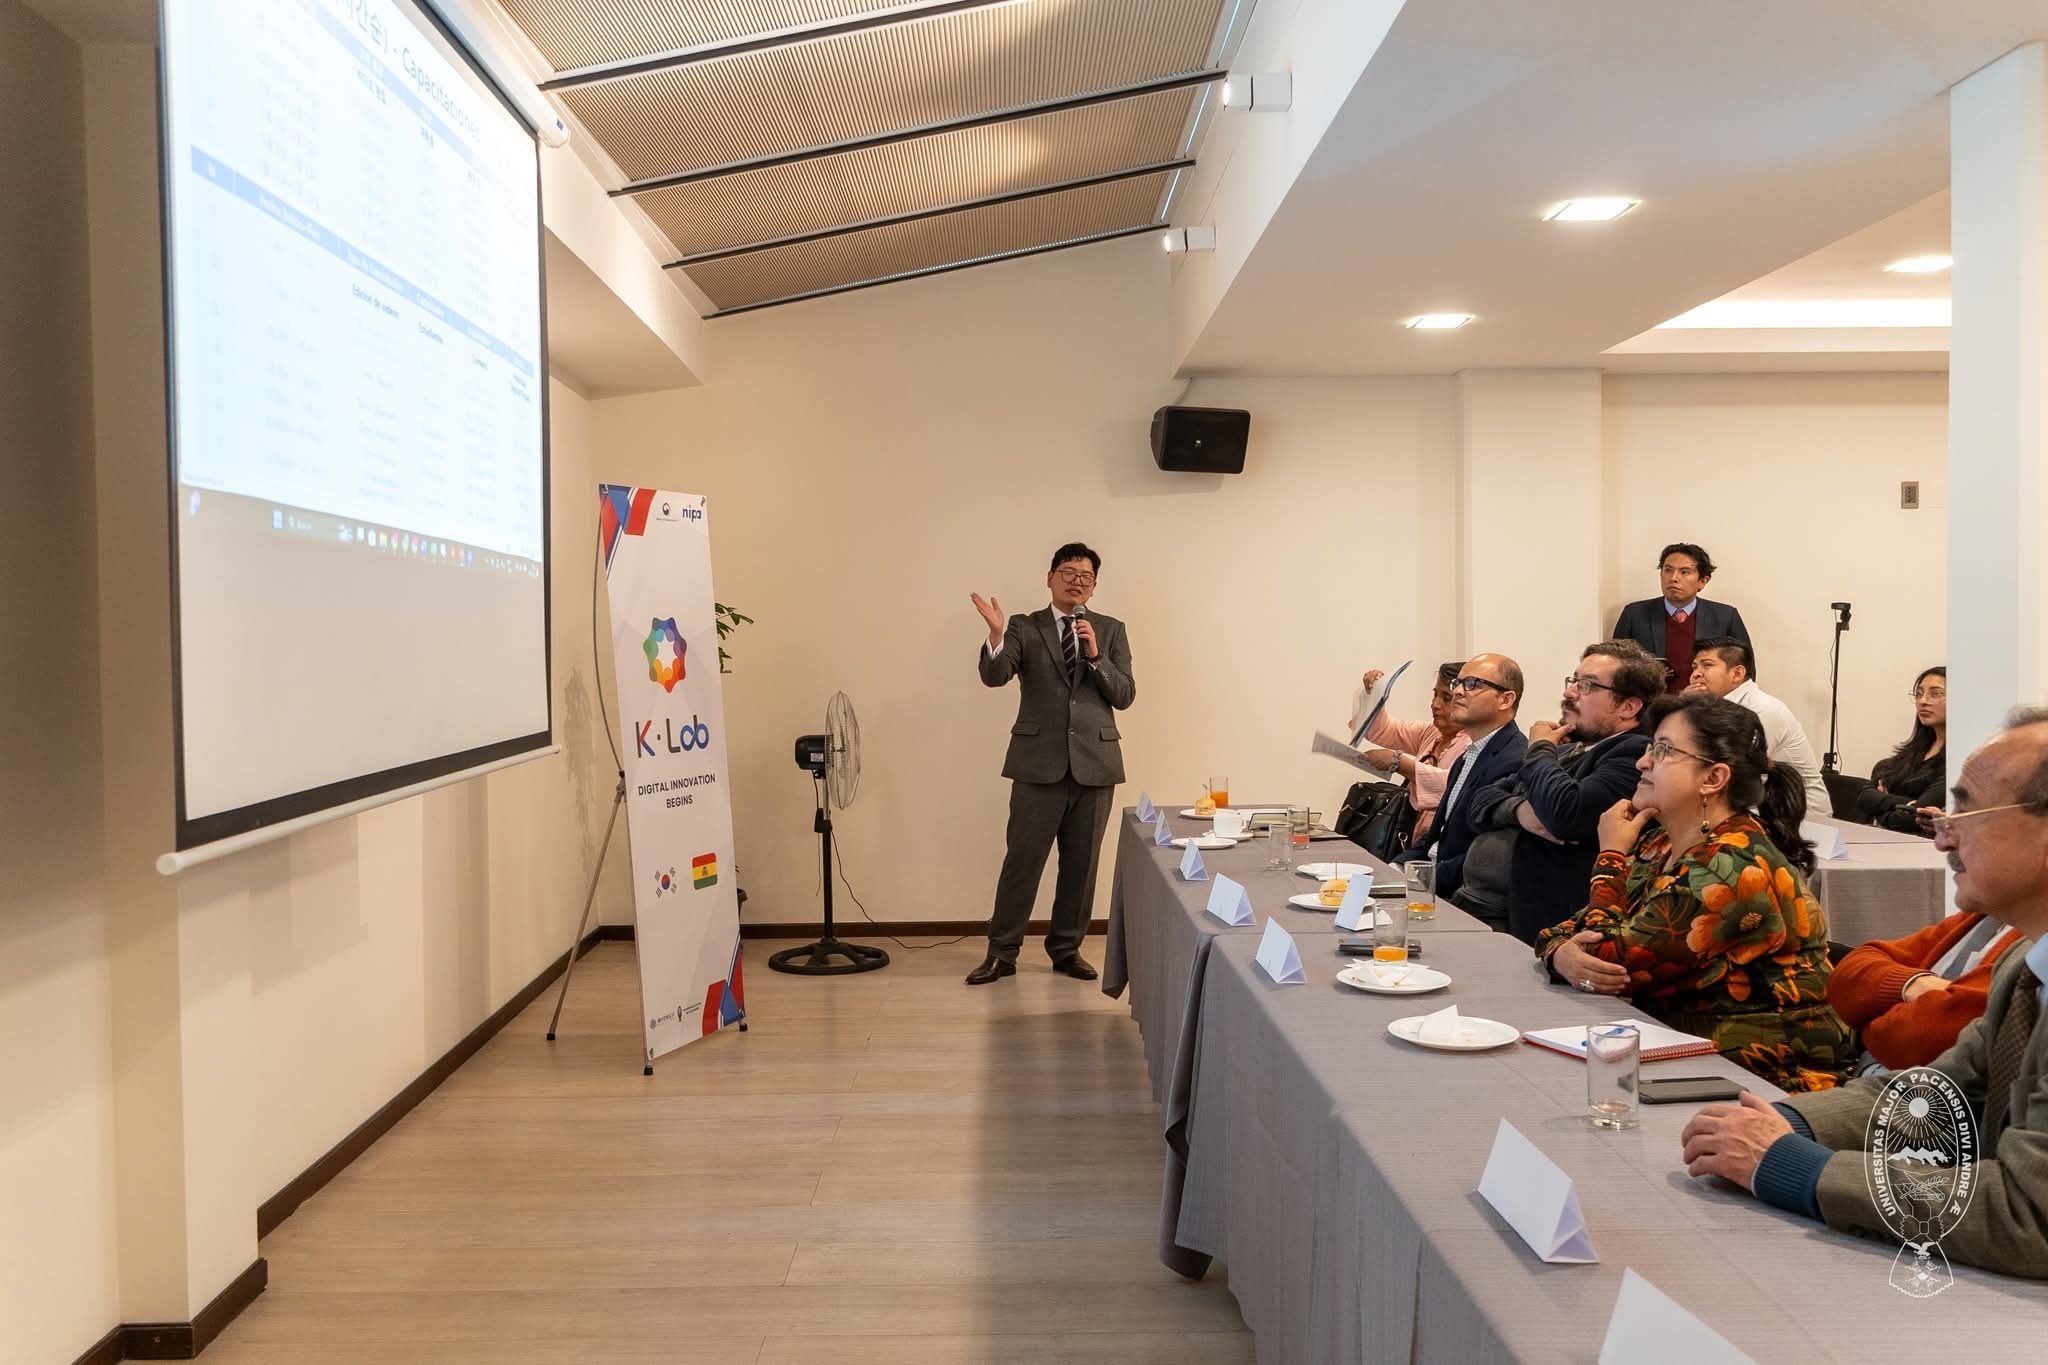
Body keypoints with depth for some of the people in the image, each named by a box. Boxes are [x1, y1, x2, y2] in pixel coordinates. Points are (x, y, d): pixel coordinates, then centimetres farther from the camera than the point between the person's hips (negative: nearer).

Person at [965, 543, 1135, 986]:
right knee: (1021, 859, 0)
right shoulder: (1025, 628, 4)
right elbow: (995, 676, -12)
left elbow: (1125, 696, 1)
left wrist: (1095, 655, -13)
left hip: (1094, 762, 2)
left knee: (1081, 863, 10)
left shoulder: (1110, 630, 9)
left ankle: (1066, 949, 25)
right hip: (1040, 763, -2)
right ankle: (1002, 952, 12)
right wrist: (997, 635, -31)